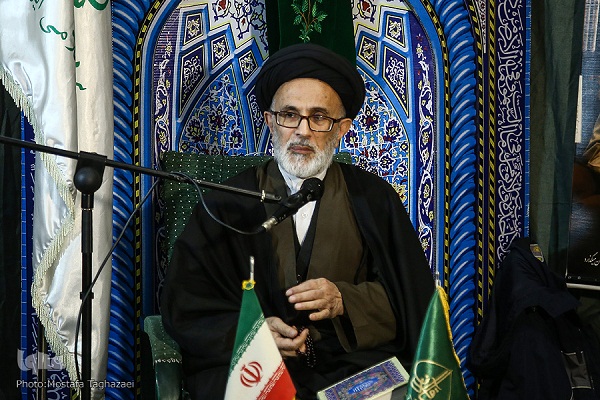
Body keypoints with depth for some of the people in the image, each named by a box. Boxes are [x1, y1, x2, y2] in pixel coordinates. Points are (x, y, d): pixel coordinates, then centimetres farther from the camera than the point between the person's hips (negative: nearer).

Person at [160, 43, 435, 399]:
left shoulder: (375, 199, 14)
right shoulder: (229, 204, 11)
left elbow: (412, 298, 9)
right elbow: (186, 304, 6)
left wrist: (344, 300, -10)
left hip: (359, 364, 1)